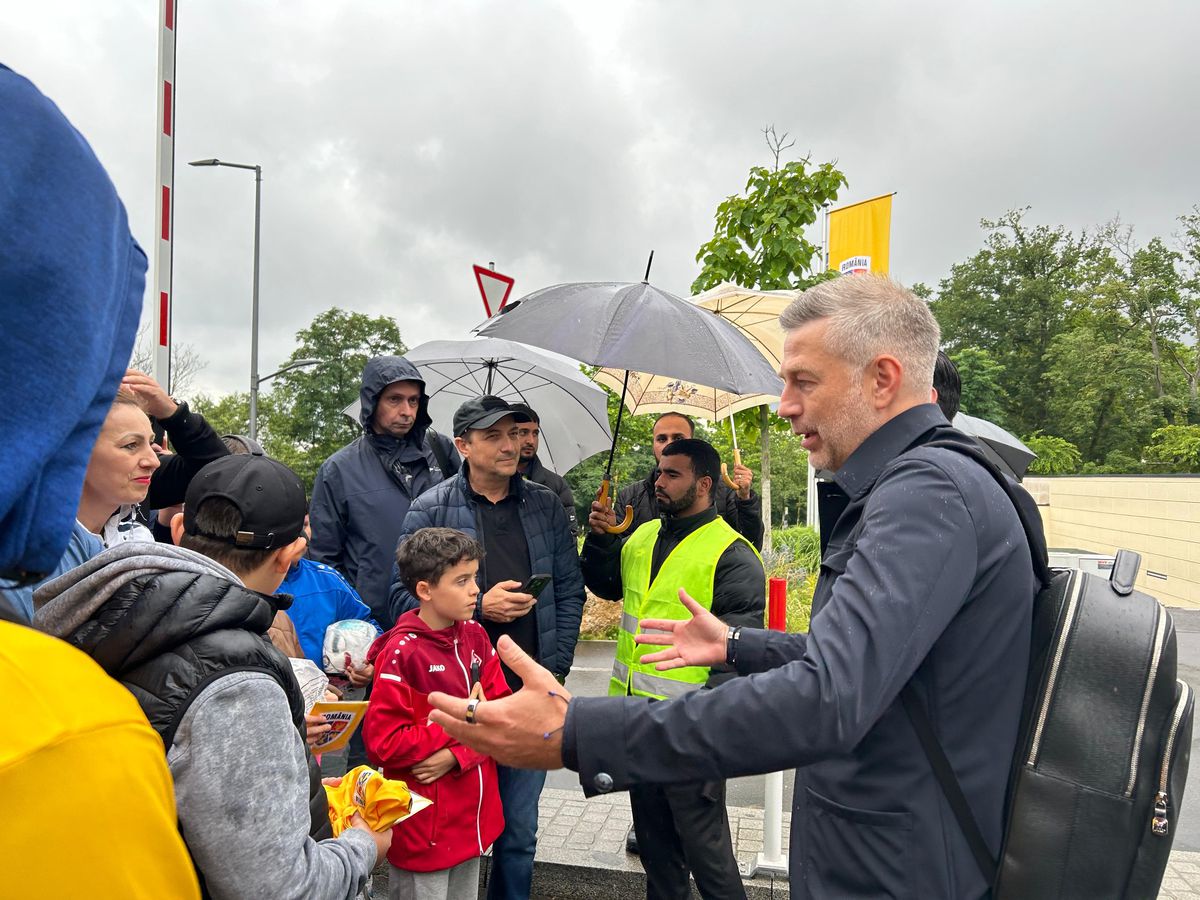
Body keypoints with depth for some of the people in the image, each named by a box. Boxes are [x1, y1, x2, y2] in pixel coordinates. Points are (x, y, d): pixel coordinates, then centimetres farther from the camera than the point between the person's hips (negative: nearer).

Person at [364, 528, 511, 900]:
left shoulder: (475, 636, 0)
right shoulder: (401, 653, -20)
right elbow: (382, 743, -22)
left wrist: (457, 753, -17)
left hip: (472, 816, 6)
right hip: (423, 825, -6)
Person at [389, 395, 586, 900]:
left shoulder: (545, 506, 5)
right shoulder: (430, 510, -3)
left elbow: (569, 590, 8)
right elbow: (405, 595, -5)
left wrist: (556, 667, 1)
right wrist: (479, 606, -14)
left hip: (532, 692, 2)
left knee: (520, 829, 15)